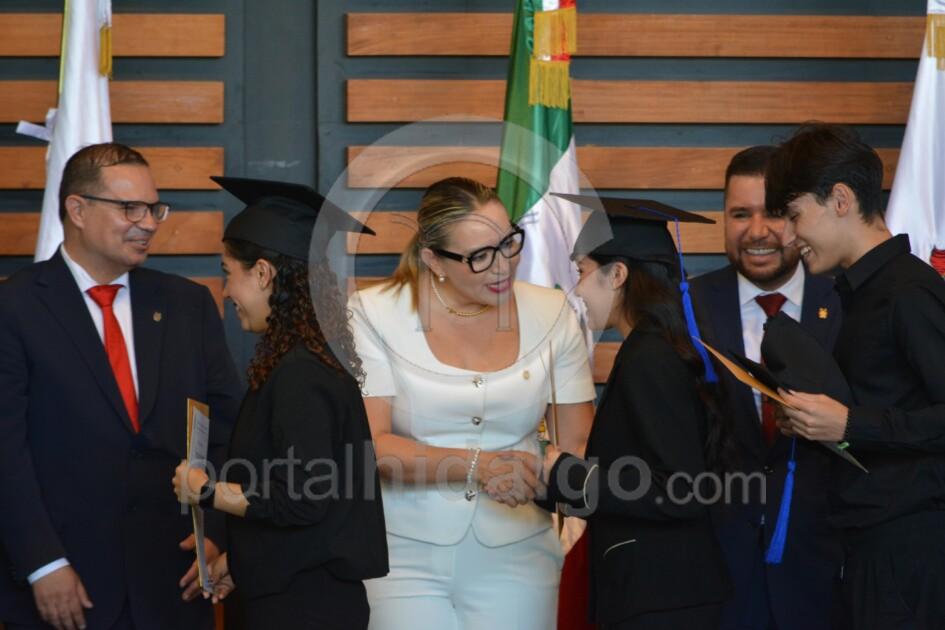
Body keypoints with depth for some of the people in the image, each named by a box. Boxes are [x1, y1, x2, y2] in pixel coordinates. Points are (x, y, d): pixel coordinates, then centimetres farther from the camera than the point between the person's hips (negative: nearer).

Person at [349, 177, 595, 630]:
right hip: (405, 555, -2)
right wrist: (478, 466, -25)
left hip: (516, 555, 2)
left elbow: (579, 446, 4)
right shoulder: (374, 313, -6)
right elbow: (370, 446, -13)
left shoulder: (550, 313, 1)